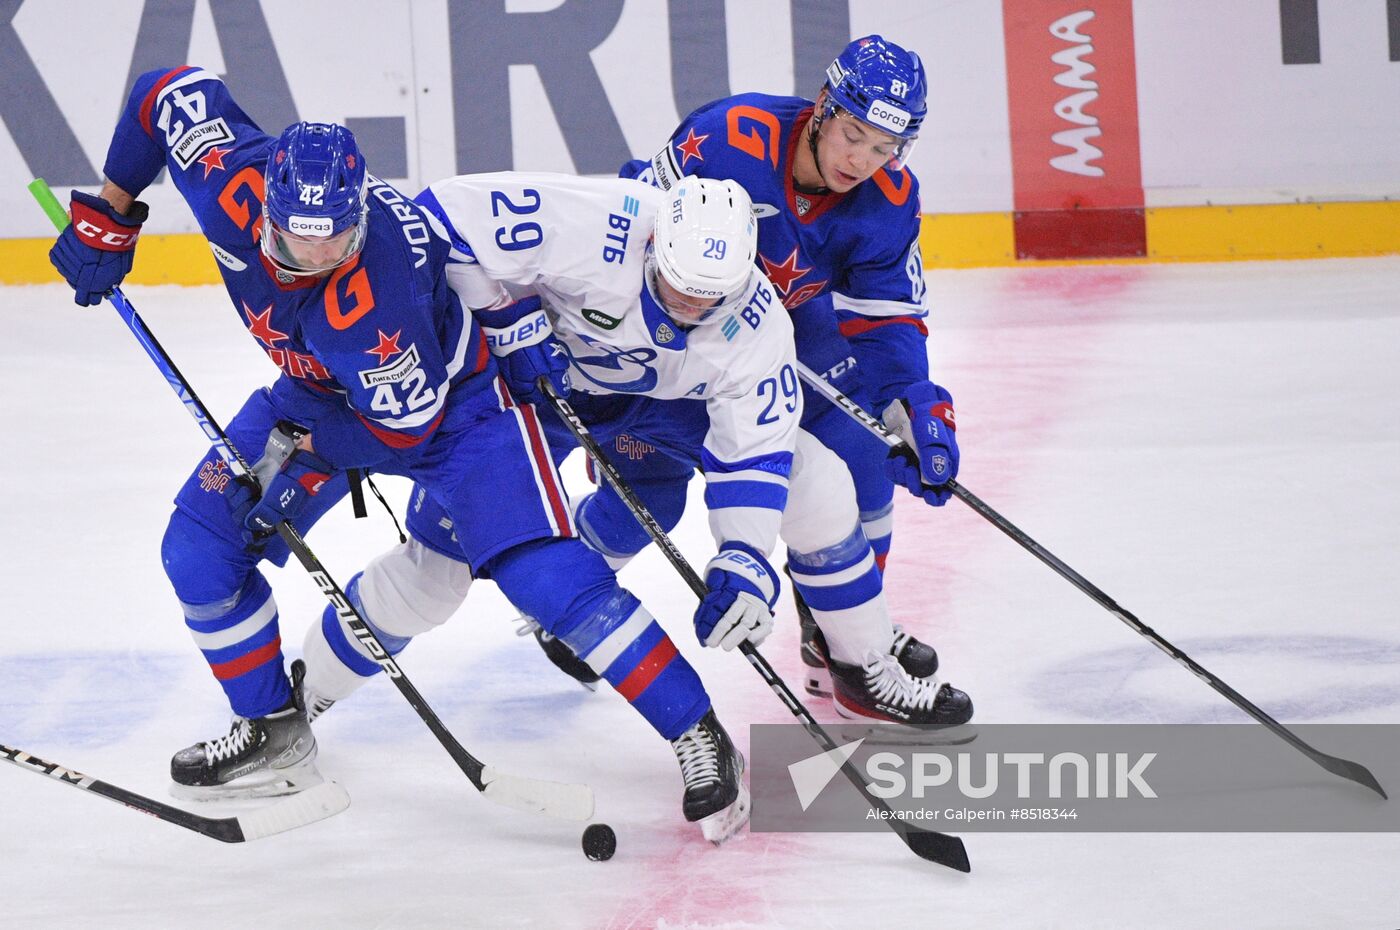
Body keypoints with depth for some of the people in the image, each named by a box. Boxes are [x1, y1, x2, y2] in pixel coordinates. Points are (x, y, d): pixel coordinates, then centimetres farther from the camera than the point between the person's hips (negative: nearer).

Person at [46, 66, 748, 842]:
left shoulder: (377, 292, -42)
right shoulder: (233, 186, -28)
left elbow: (405, 425, -28)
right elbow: (169, 93, -8)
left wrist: (298, 441, -20)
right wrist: (108, 217, -1)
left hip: (455, 392, -7)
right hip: (322, 390, 7)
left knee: (543, 572, -21)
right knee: (200, 544, -1)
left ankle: (697, 735, -14)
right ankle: (274, 733, 15)